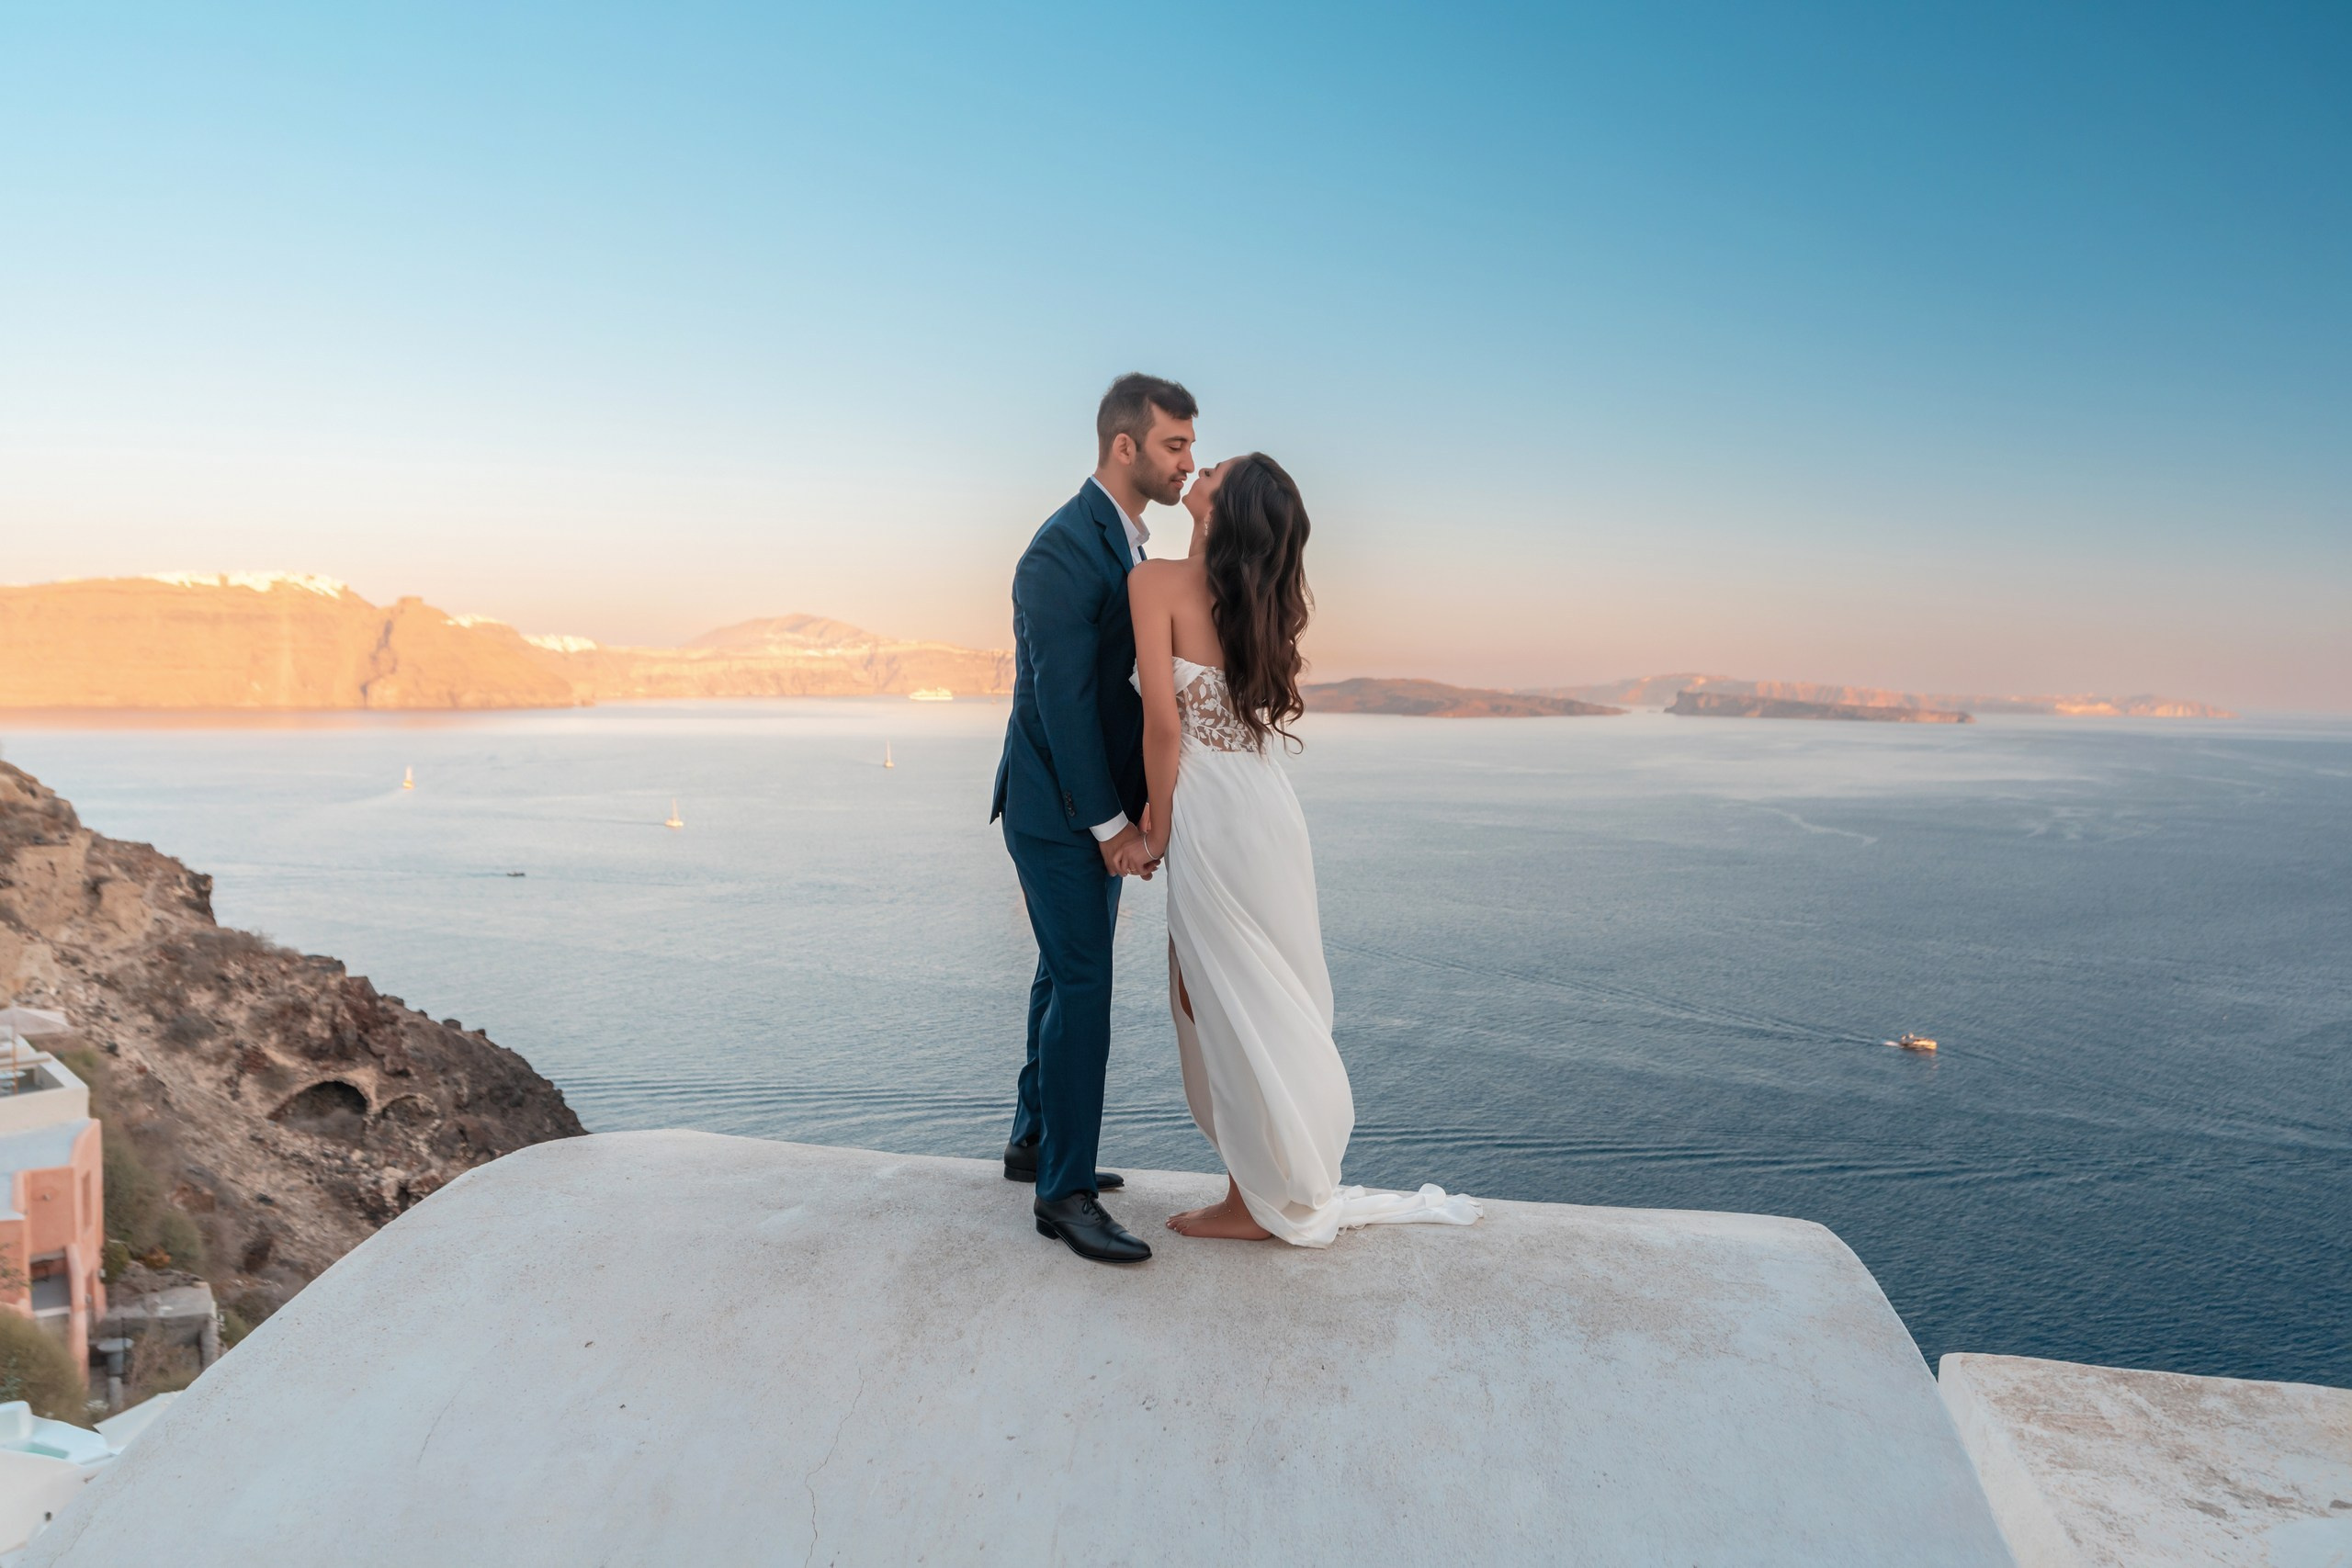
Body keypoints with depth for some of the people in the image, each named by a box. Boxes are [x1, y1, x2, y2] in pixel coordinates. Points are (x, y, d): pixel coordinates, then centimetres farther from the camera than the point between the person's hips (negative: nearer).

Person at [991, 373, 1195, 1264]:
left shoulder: (1131, 545, 12)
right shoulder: (1064, 549, -18)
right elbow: (1063, 700, -21)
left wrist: (1133, 809, 5)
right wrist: (1113, 826, -19)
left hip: (1099, 806, 9)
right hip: (1056, 811, -9)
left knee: (1067, 977, 17)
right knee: (1083, 989, -6)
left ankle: (1036, 1142, 32)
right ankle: (1064, 1191, 5)